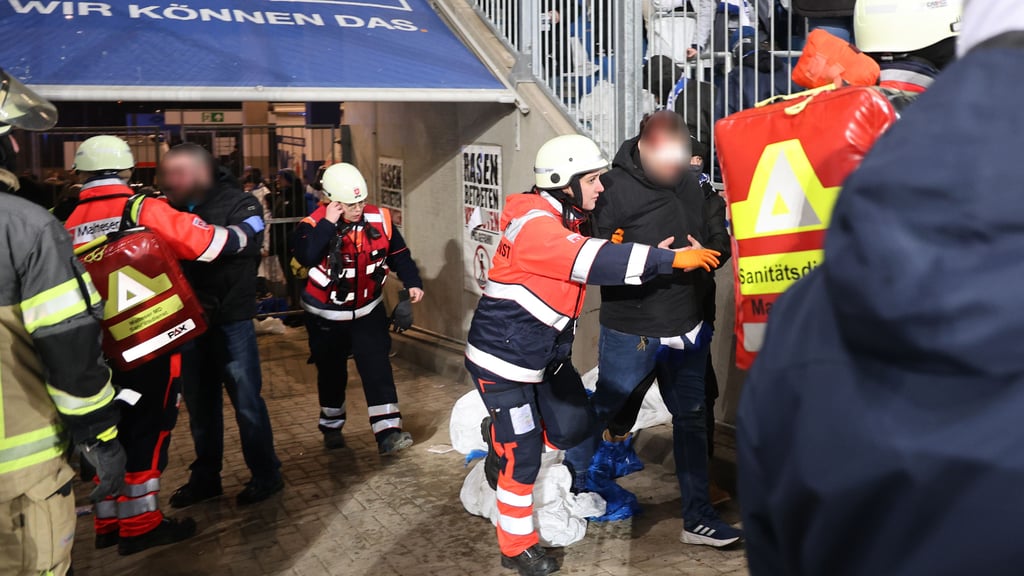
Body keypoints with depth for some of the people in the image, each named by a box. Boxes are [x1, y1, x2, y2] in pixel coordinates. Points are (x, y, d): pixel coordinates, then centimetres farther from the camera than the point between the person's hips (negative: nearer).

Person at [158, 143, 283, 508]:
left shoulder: (238, 204, -8)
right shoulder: (172, 209, 8)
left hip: (230, 321, -5)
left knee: (246, 402, 3)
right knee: (200, 405, 16)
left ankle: (266, 475, 18)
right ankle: (205, 477, 29)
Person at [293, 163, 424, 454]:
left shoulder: (379, 219, -9)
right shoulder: (315, 225, -19)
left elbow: (399, 254, 2)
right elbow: (305, 257, -37)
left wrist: (412, 283, -10)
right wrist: (328, 223, -36)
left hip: (368, 310, 2)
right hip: (326, 315, -2)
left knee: (377, 366, -9)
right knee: (331, 371, 14)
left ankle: (387, 431, -9)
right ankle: (332, 425, 36)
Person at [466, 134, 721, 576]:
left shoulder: (564, 221, 5)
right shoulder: (534, 226, -25)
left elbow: (592, 261, 3)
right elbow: (596, 262, -34)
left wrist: (645, 256, -14)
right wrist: (669, 259, -32)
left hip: (547, 352, 9)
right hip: (504, 357, -8)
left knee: (573, 427, 5)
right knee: (523, 456, 0)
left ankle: (502, 435, 29)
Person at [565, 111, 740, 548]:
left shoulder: (690, 183, 1)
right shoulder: (615, 187, -14)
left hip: (686, 325, 5)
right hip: (631, 328, -5)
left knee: (691, 417, 11)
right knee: (602, 408, 13)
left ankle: (698, 518, 23)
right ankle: (573, 473, 40)